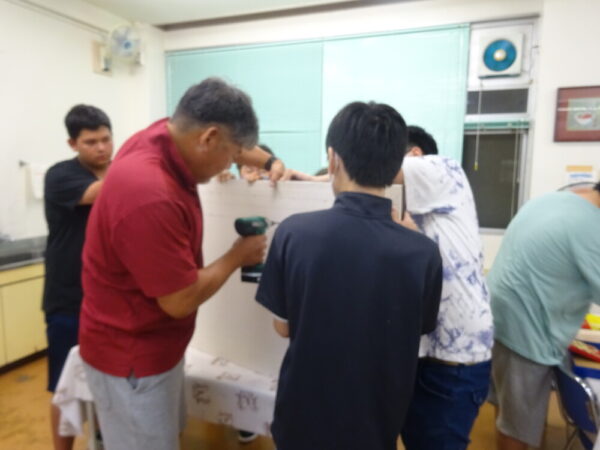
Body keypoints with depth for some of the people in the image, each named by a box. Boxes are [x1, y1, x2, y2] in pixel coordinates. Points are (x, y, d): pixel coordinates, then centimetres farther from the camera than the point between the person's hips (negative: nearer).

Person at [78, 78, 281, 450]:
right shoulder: (150, 197, -35)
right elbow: (180, 300, -26)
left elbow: (232, 142, 14)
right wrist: (238, 256, -13)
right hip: (131, 357, -8)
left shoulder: (166, 135, -9)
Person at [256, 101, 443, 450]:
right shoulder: (424, 253, -21)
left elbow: (284, 326, -8)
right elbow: (416, 334, -4)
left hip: (303, 419, 0)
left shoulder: (294, 232, -21)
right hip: (376, 422, 1)